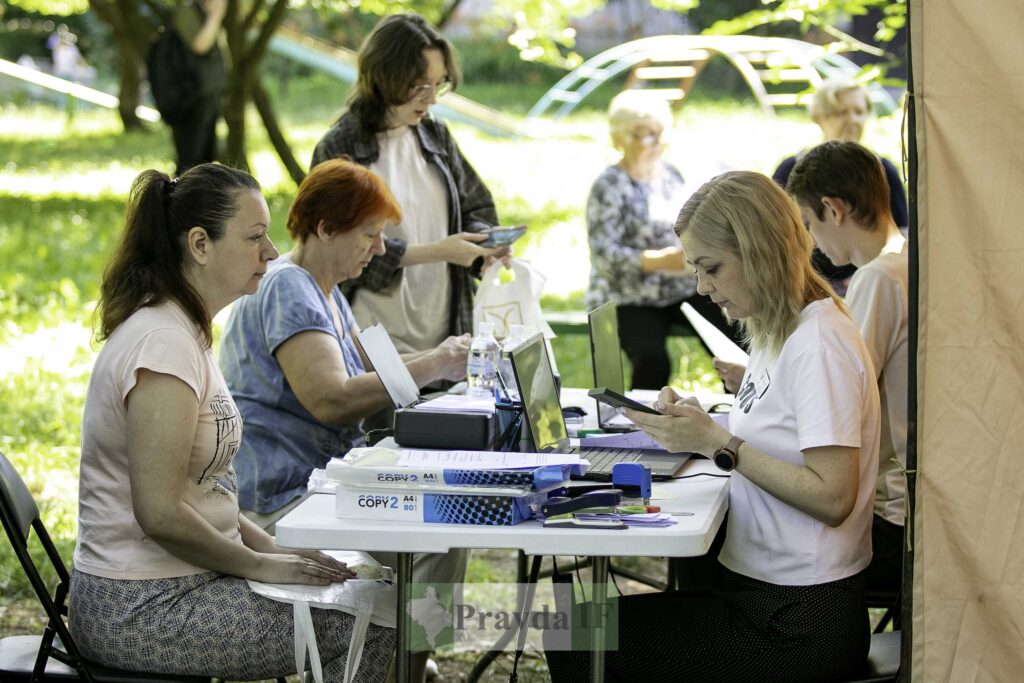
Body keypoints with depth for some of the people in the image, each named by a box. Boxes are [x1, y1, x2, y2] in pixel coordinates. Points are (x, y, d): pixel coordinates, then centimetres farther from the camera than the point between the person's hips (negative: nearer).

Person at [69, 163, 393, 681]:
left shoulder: (183, 331, 12)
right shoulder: (163, 344, -21)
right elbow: (161, 513, -24)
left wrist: (269, 546, 8)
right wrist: (262, 564, -12)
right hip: (142, 612, -10)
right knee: (370, 626, -11)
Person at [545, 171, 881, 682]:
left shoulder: (820, 343, -18)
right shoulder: (776, 333, 13)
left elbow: (832, 497, -23)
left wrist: (717, 442, -20)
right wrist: (694, 424, 0)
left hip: (800, 622, -9)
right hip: (763, 592, 9)